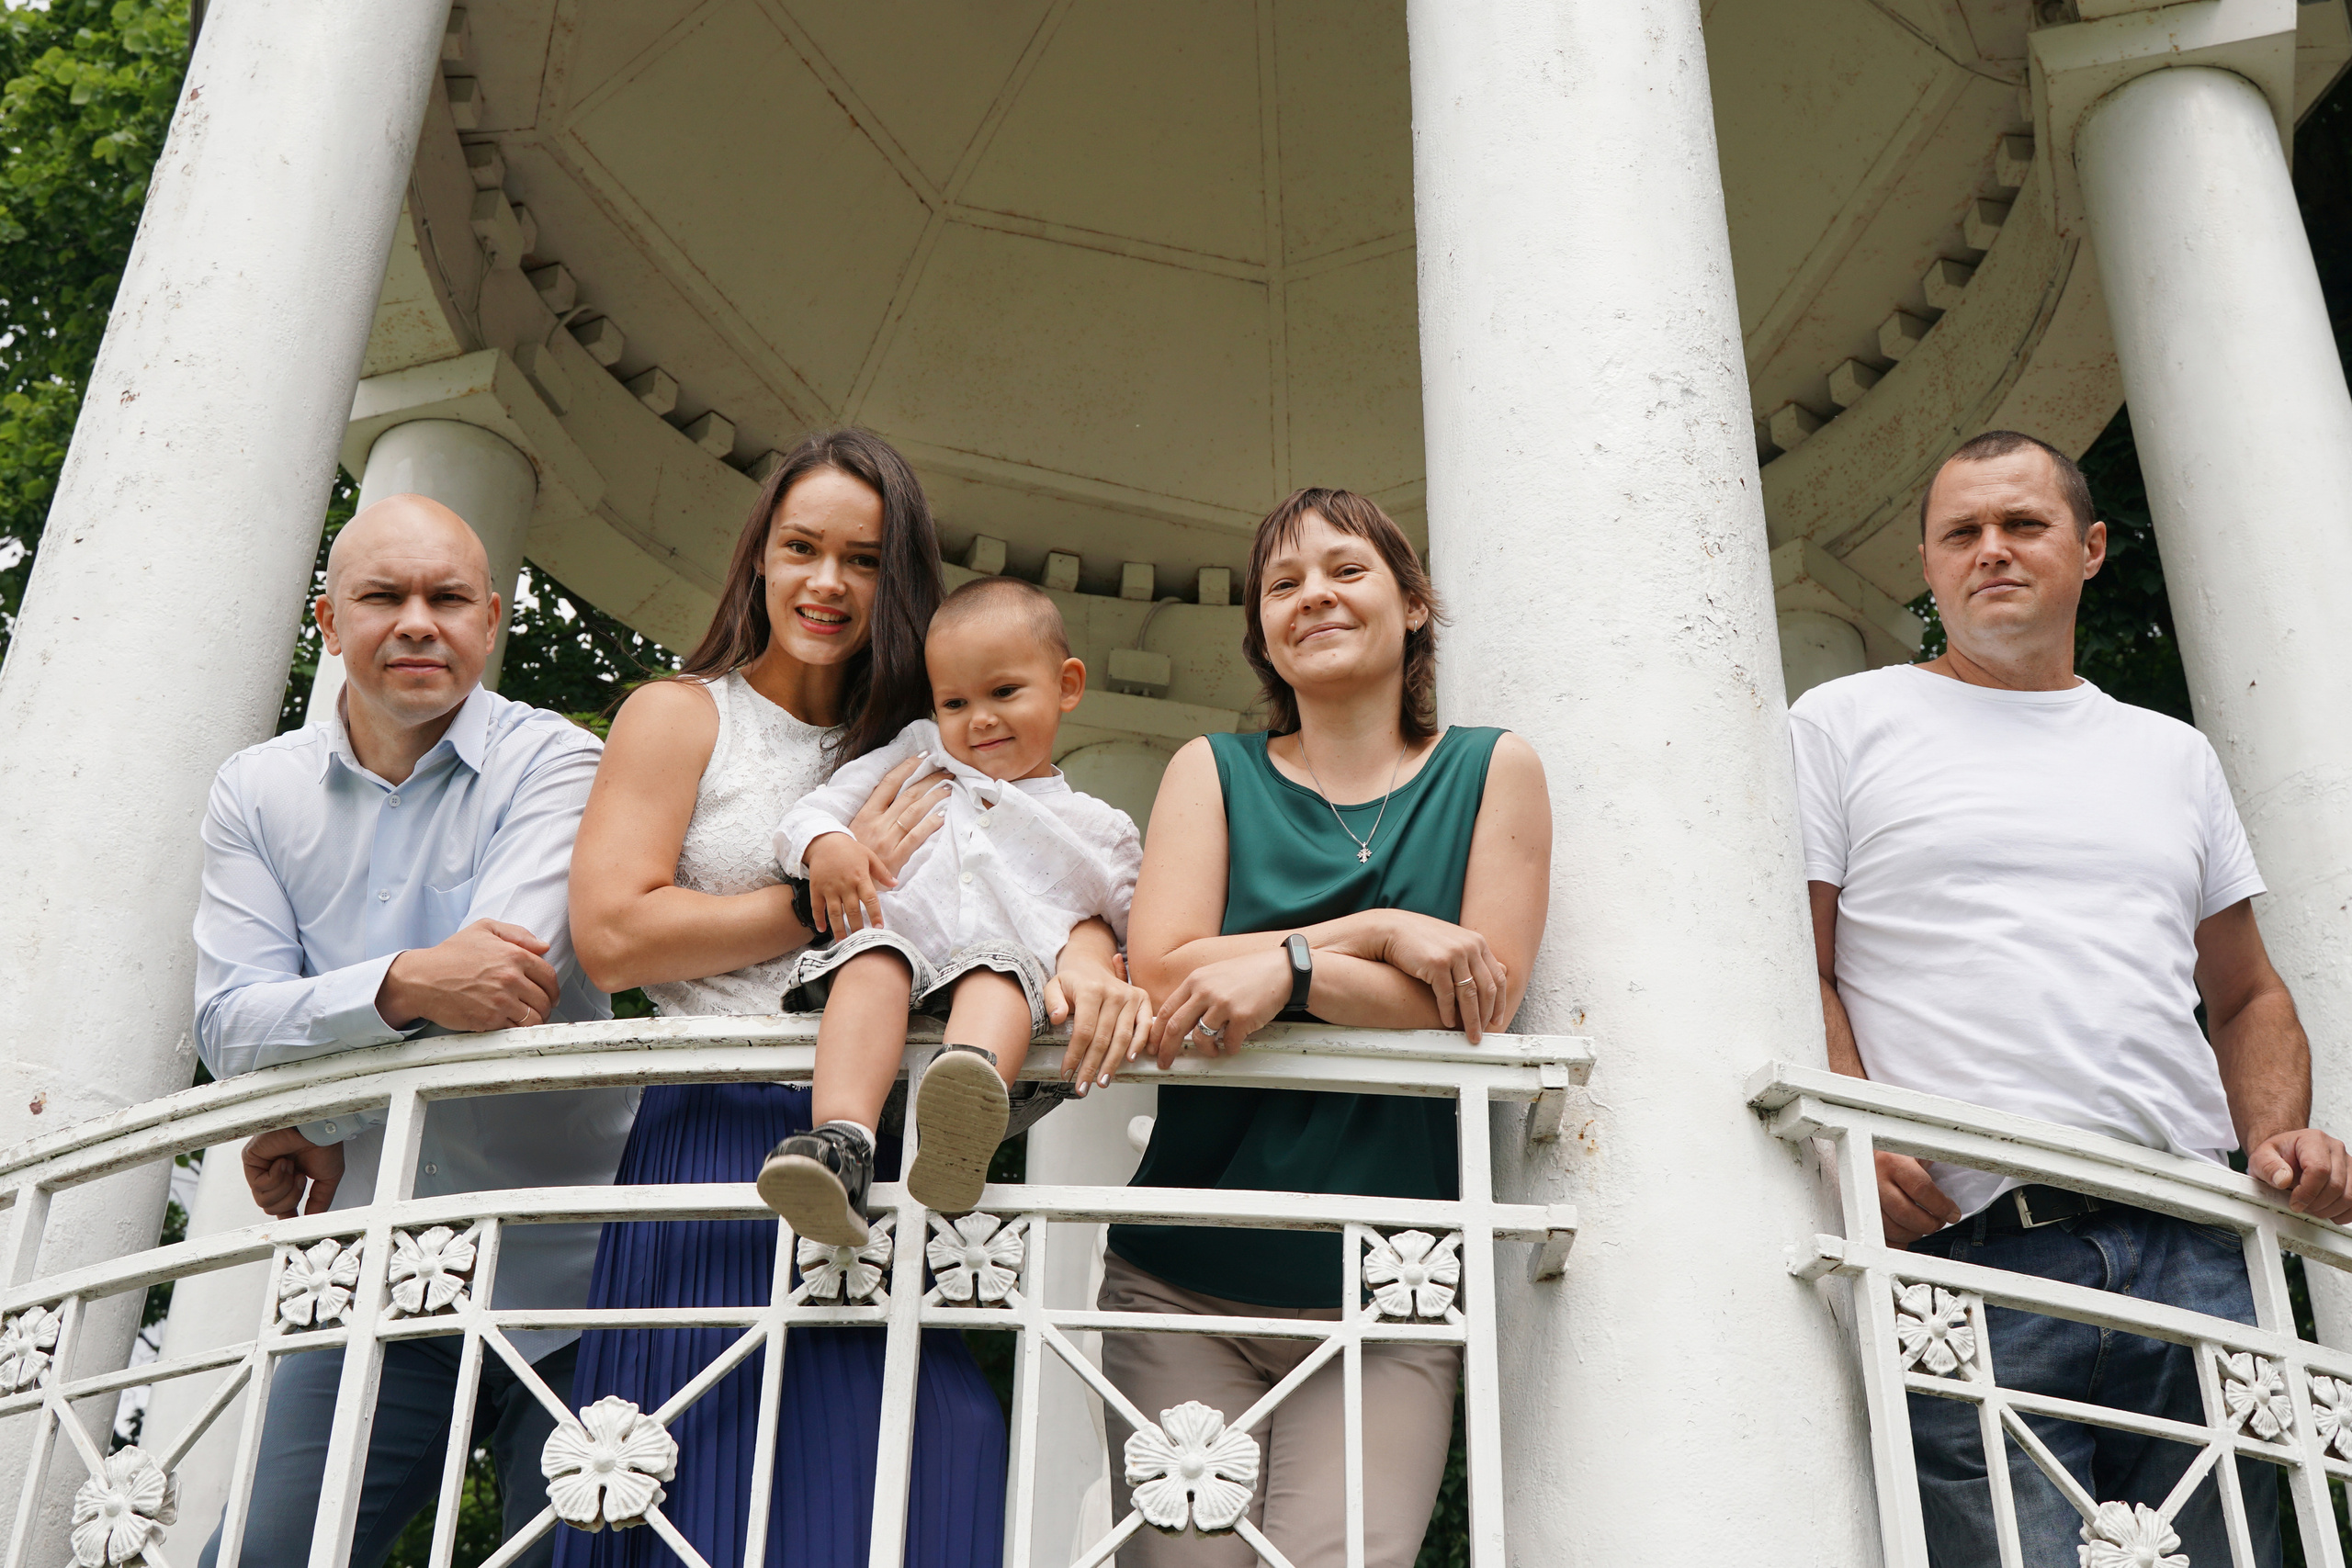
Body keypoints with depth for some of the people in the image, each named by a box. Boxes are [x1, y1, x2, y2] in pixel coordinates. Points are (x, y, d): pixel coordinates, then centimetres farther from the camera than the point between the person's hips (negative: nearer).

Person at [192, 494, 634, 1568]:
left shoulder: (551, 762, -5)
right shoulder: (256, 793, 6)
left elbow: (511, 980, -20)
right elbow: (230, 1028, -6)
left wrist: (318, 1127, -9)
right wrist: (404, 987, -26)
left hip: (561, 1279, -3)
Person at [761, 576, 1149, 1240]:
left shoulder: (1097, 828, 25)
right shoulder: (918, 756, 30)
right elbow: (826, 803, 22)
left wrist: (1142, 987, -3)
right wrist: (823, 841, -3)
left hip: (1009, 986, -1)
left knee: (999, 961, -35)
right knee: (875, 950, -32)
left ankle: (963, 1127, -66)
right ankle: (841, 1142, -52)